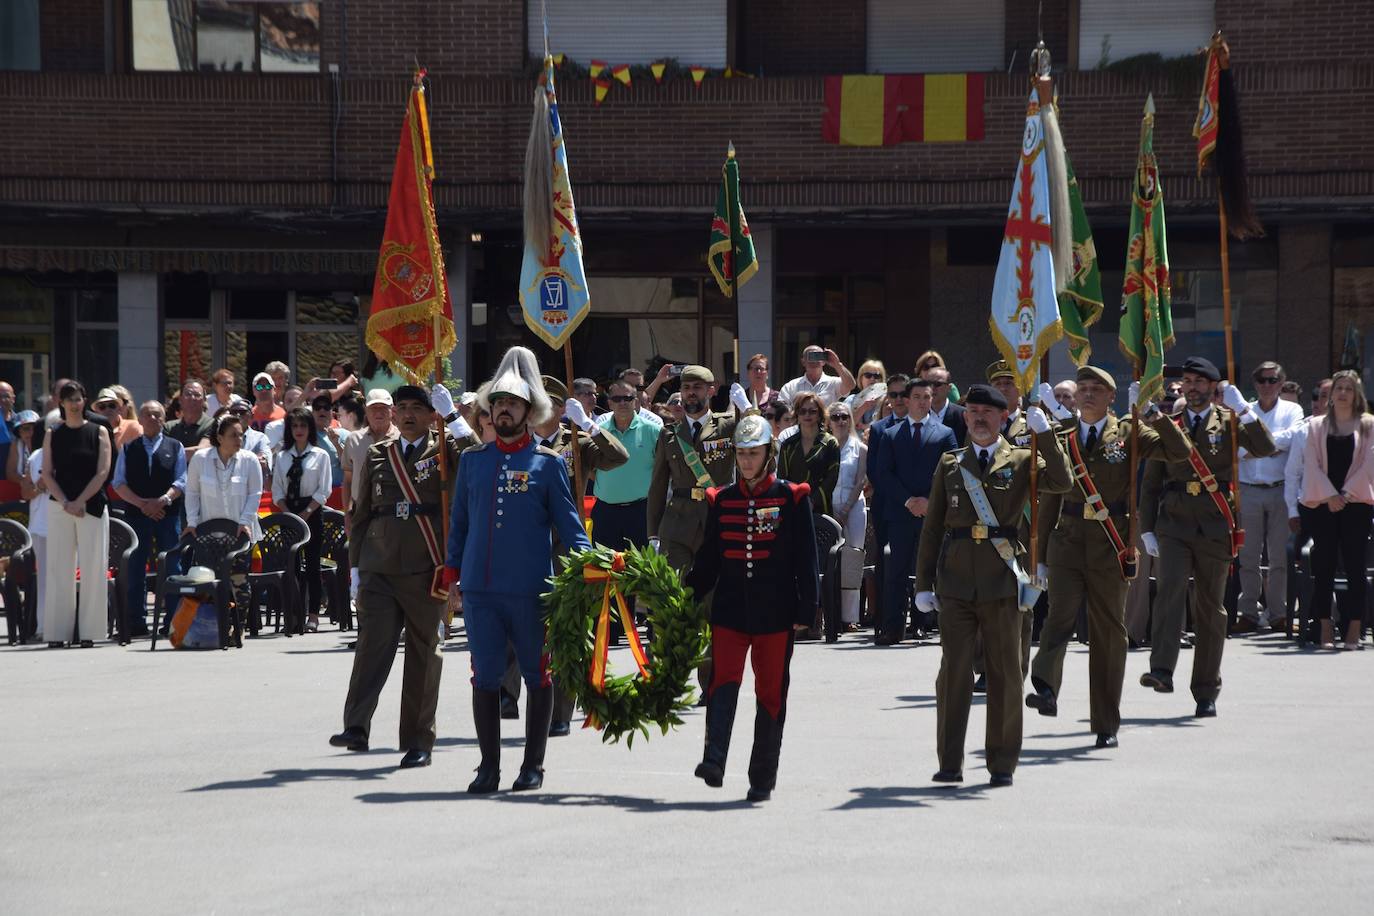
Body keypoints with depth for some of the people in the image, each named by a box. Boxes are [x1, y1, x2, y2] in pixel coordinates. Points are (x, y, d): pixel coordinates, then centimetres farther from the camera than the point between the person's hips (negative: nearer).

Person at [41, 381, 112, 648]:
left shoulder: (99, 433, 6)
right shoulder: (52, 435, 9)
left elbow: (102, 472, -1)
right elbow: (47, 474, 4)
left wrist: (80, 501, -10)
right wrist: (65, 503, -9)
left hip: (92, 506, -1)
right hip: (60, 506, 1)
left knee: (93, 568, -4)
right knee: (59, 568, -1)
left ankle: (88, 631, 0)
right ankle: (57, 632, 1)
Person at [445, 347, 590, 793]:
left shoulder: (548, 464, 2)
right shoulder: (472, 460, 10)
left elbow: (568, 524, 2)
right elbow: (459, 522, 14)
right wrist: (451, 572, 8)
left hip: (532, 590, -2)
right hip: (479, 589, 2)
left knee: (537, 676, 6)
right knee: (485, 677, 1)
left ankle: (533, 765, 16)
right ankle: (489, 766, 9)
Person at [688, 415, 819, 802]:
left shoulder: (791, 498, 1)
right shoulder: (721, 500, 9)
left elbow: (805, 559, 0)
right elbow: (708, 560, 13)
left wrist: (806, 609, -5)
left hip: (775, 611, -2)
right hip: (730, 609, 2)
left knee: (770, 693, 3)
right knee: (723, 681, -15)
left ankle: (762, 779, 9)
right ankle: (714, 763, -25)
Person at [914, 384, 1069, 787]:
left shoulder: (1021, 461, 7)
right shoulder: (950, 463, 12)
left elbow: (1062, 482, -12)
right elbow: (932, 526, 12)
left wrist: (1044, 433, -16)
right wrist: (924, 583, 6)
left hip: (1001, 579, -1)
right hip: (955, 580, 1)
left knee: (1005, 672, 2)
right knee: (954, 671, 0)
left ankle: (1002, 763, 9)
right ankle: (950, 763, 4)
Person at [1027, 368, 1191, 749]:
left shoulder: (1129, 435, 3)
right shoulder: (1061, 438, 9)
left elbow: (1179, 452, -8)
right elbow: (1050, 498, 13)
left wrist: (1153, 414, -14)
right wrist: (1042, 555, 11)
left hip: (1111, 546, -1)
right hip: (1067, 542, 1)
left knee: (1109, 632, 5)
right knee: (1060, 616, -21)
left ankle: (1106, 724, 12)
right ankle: (1045, 689, -36)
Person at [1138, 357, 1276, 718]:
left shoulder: (1228, 421, 6)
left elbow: (1265, 448, -11)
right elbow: (1150, 481, 13)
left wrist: (1243, 410, -20)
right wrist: (1147, 528, 6)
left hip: (1214, 526, 0)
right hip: (1174, 523, 0)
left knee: (1211, 608, 6)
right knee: (1170, 589, -22)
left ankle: (1206, 692, 14)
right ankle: (1161, 671, -32)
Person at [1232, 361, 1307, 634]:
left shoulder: (1292, 410, 10)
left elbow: (1294, 437, -10)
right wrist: (1274, 446, -8)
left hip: (1281, 489, -1)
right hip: (1249, 491, 1)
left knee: (1280, 555, -1)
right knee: (1248, 555, 0)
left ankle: (1278, 612, 3)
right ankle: (1248, 612, 3)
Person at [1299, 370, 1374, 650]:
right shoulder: (1316, 426, 11)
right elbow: (1312, 464, 3)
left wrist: (1347, 493, -10)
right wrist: (1329, 495, -8)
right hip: (1324, 505, 2)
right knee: (1323, 566, -1)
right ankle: (1325, 629, 2)